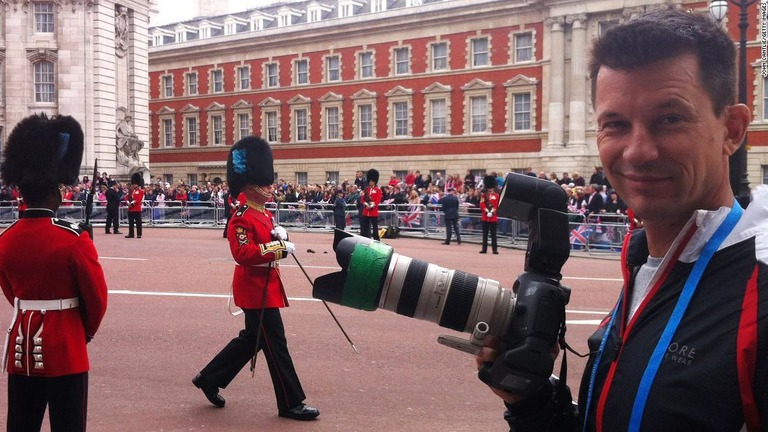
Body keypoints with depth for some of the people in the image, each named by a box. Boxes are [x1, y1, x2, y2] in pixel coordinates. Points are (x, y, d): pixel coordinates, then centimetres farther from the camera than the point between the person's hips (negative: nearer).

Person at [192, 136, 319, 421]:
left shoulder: (264, 214, 13)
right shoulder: (241, 218, -18)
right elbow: (243, 254, -28)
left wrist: (279, 235, -1)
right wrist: (279, 248, -28)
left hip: (265, 286, 10)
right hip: (256, 290, -10)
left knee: (251, 339, 20)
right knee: (275, 345, -3)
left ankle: (209, 378, 32)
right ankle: (291, 404, 7)